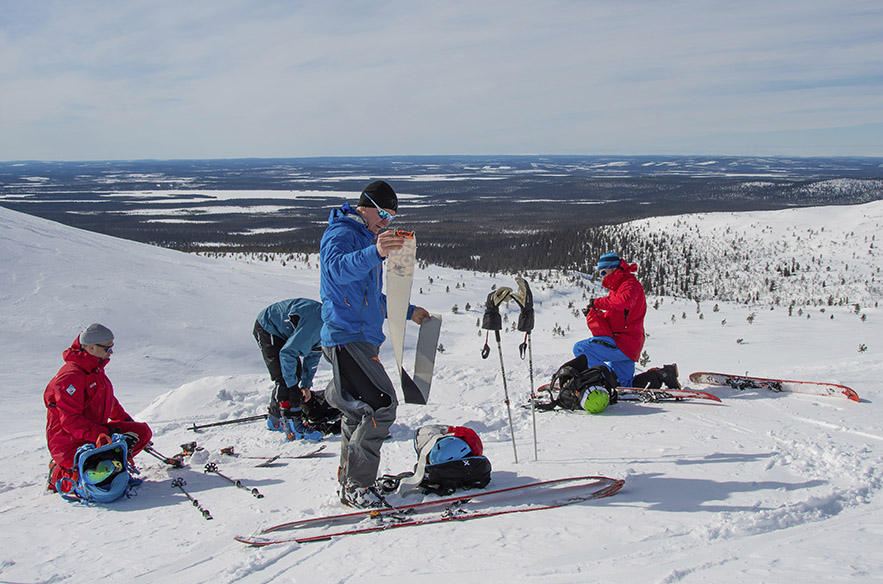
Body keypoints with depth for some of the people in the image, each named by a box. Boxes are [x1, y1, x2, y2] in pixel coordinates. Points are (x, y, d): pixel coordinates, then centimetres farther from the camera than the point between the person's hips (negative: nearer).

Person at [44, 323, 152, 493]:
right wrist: (104, 435, -29)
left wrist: (128, 421, 21)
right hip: (70, 444, -9)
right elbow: (71, 421, -25)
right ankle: (58, 475, 0)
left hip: (96, 432, 9)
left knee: (142, 431, -3)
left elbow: (109, 401, 28)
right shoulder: (71, 376, -20)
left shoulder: (96, 369, 11)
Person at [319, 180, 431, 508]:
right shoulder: (341, 234, -8)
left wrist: (408, 311, 32)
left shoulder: (365, 238, 23)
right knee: (382, 405, -17)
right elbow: (338, 268, -34)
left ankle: (349, 480, 24)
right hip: (346, 337, -10)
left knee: (360, 412, 13)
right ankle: (356, 485, -11)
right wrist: (375, 252, -50)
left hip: (363, 338, 10)